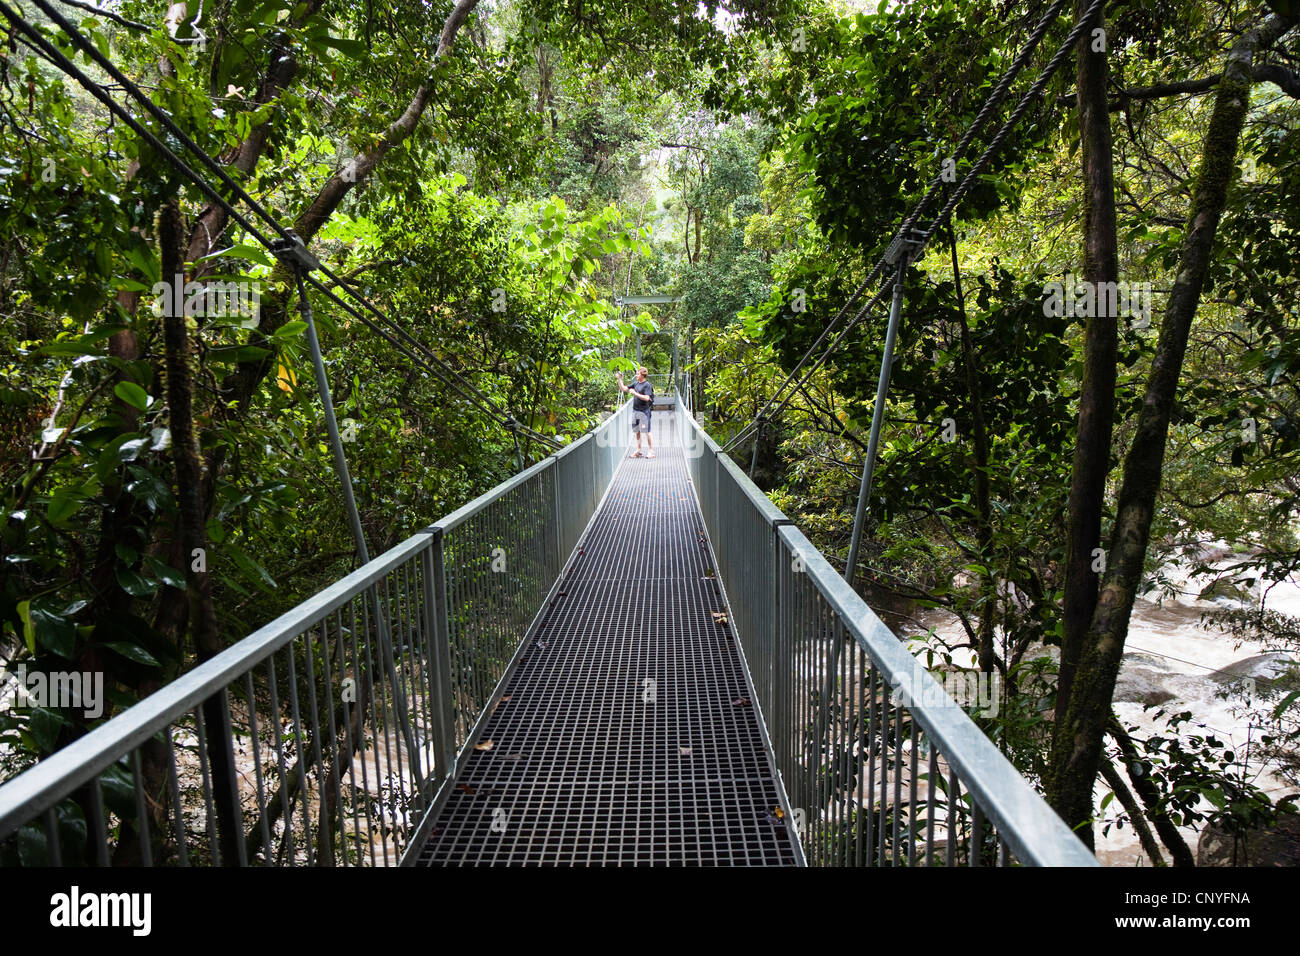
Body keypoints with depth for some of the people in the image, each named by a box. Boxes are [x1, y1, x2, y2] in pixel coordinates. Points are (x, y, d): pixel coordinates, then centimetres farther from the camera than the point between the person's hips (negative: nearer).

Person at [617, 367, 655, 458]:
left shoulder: (647, 385, -9)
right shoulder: (635, 384, 11)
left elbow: (646, 398, -20)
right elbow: (623, 389, 17)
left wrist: (635, 393, -19)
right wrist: (619, 379, 6)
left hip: (644, 411, -7)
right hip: (635, 410, 7)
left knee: (647, 432, -2)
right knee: (637, 432, 10)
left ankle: (651, 451, 5)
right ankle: (638, 451, 18)